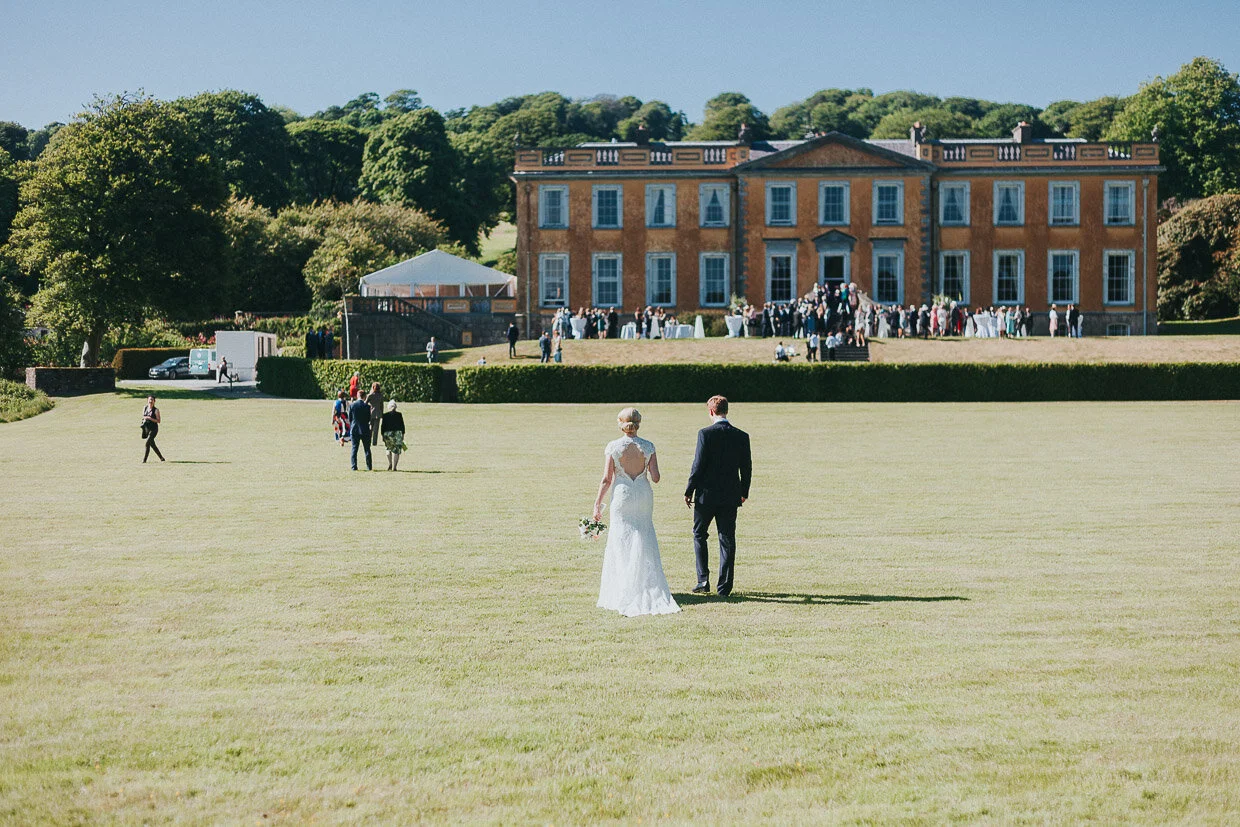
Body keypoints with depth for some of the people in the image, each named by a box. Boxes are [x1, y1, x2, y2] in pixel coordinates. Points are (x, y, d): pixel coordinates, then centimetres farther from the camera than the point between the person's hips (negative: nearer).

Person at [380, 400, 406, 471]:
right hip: (397, 433, -1)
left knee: (389, 449, 22)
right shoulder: (399, 415, 0)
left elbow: (382, 426, 1)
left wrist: (383, 436, 7)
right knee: (396, 451, 0)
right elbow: (402, 426, 2)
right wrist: (403, 434, 11)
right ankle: (394, 467, -6)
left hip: (387, 434, 1)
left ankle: (390, 464, 21)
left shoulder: (385, 416, 0)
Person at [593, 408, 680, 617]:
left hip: (622, 495, -2)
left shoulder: (612, 447, -8)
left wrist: (598, 503, 1)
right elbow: (655, 478, -5)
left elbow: (607, 479, -7)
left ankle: (624, 594, 9)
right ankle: (648, 589, 11)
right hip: (644, 495, 2)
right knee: (645, 542, 11)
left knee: (622, 543, 7)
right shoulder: (648, 447, -3)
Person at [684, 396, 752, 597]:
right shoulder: (742, 436, 0)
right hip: (731, 496, 3)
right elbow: (747, 467, 5)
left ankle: (703, 580, 5)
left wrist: (689, 491, -2)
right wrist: (744, 492, 20)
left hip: (706, 494, -3)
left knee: (699, 534, 14)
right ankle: (724, 586, 8)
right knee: (727, 540, 7)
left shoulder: (705, 434, -12)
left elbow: (698, 465, -13)